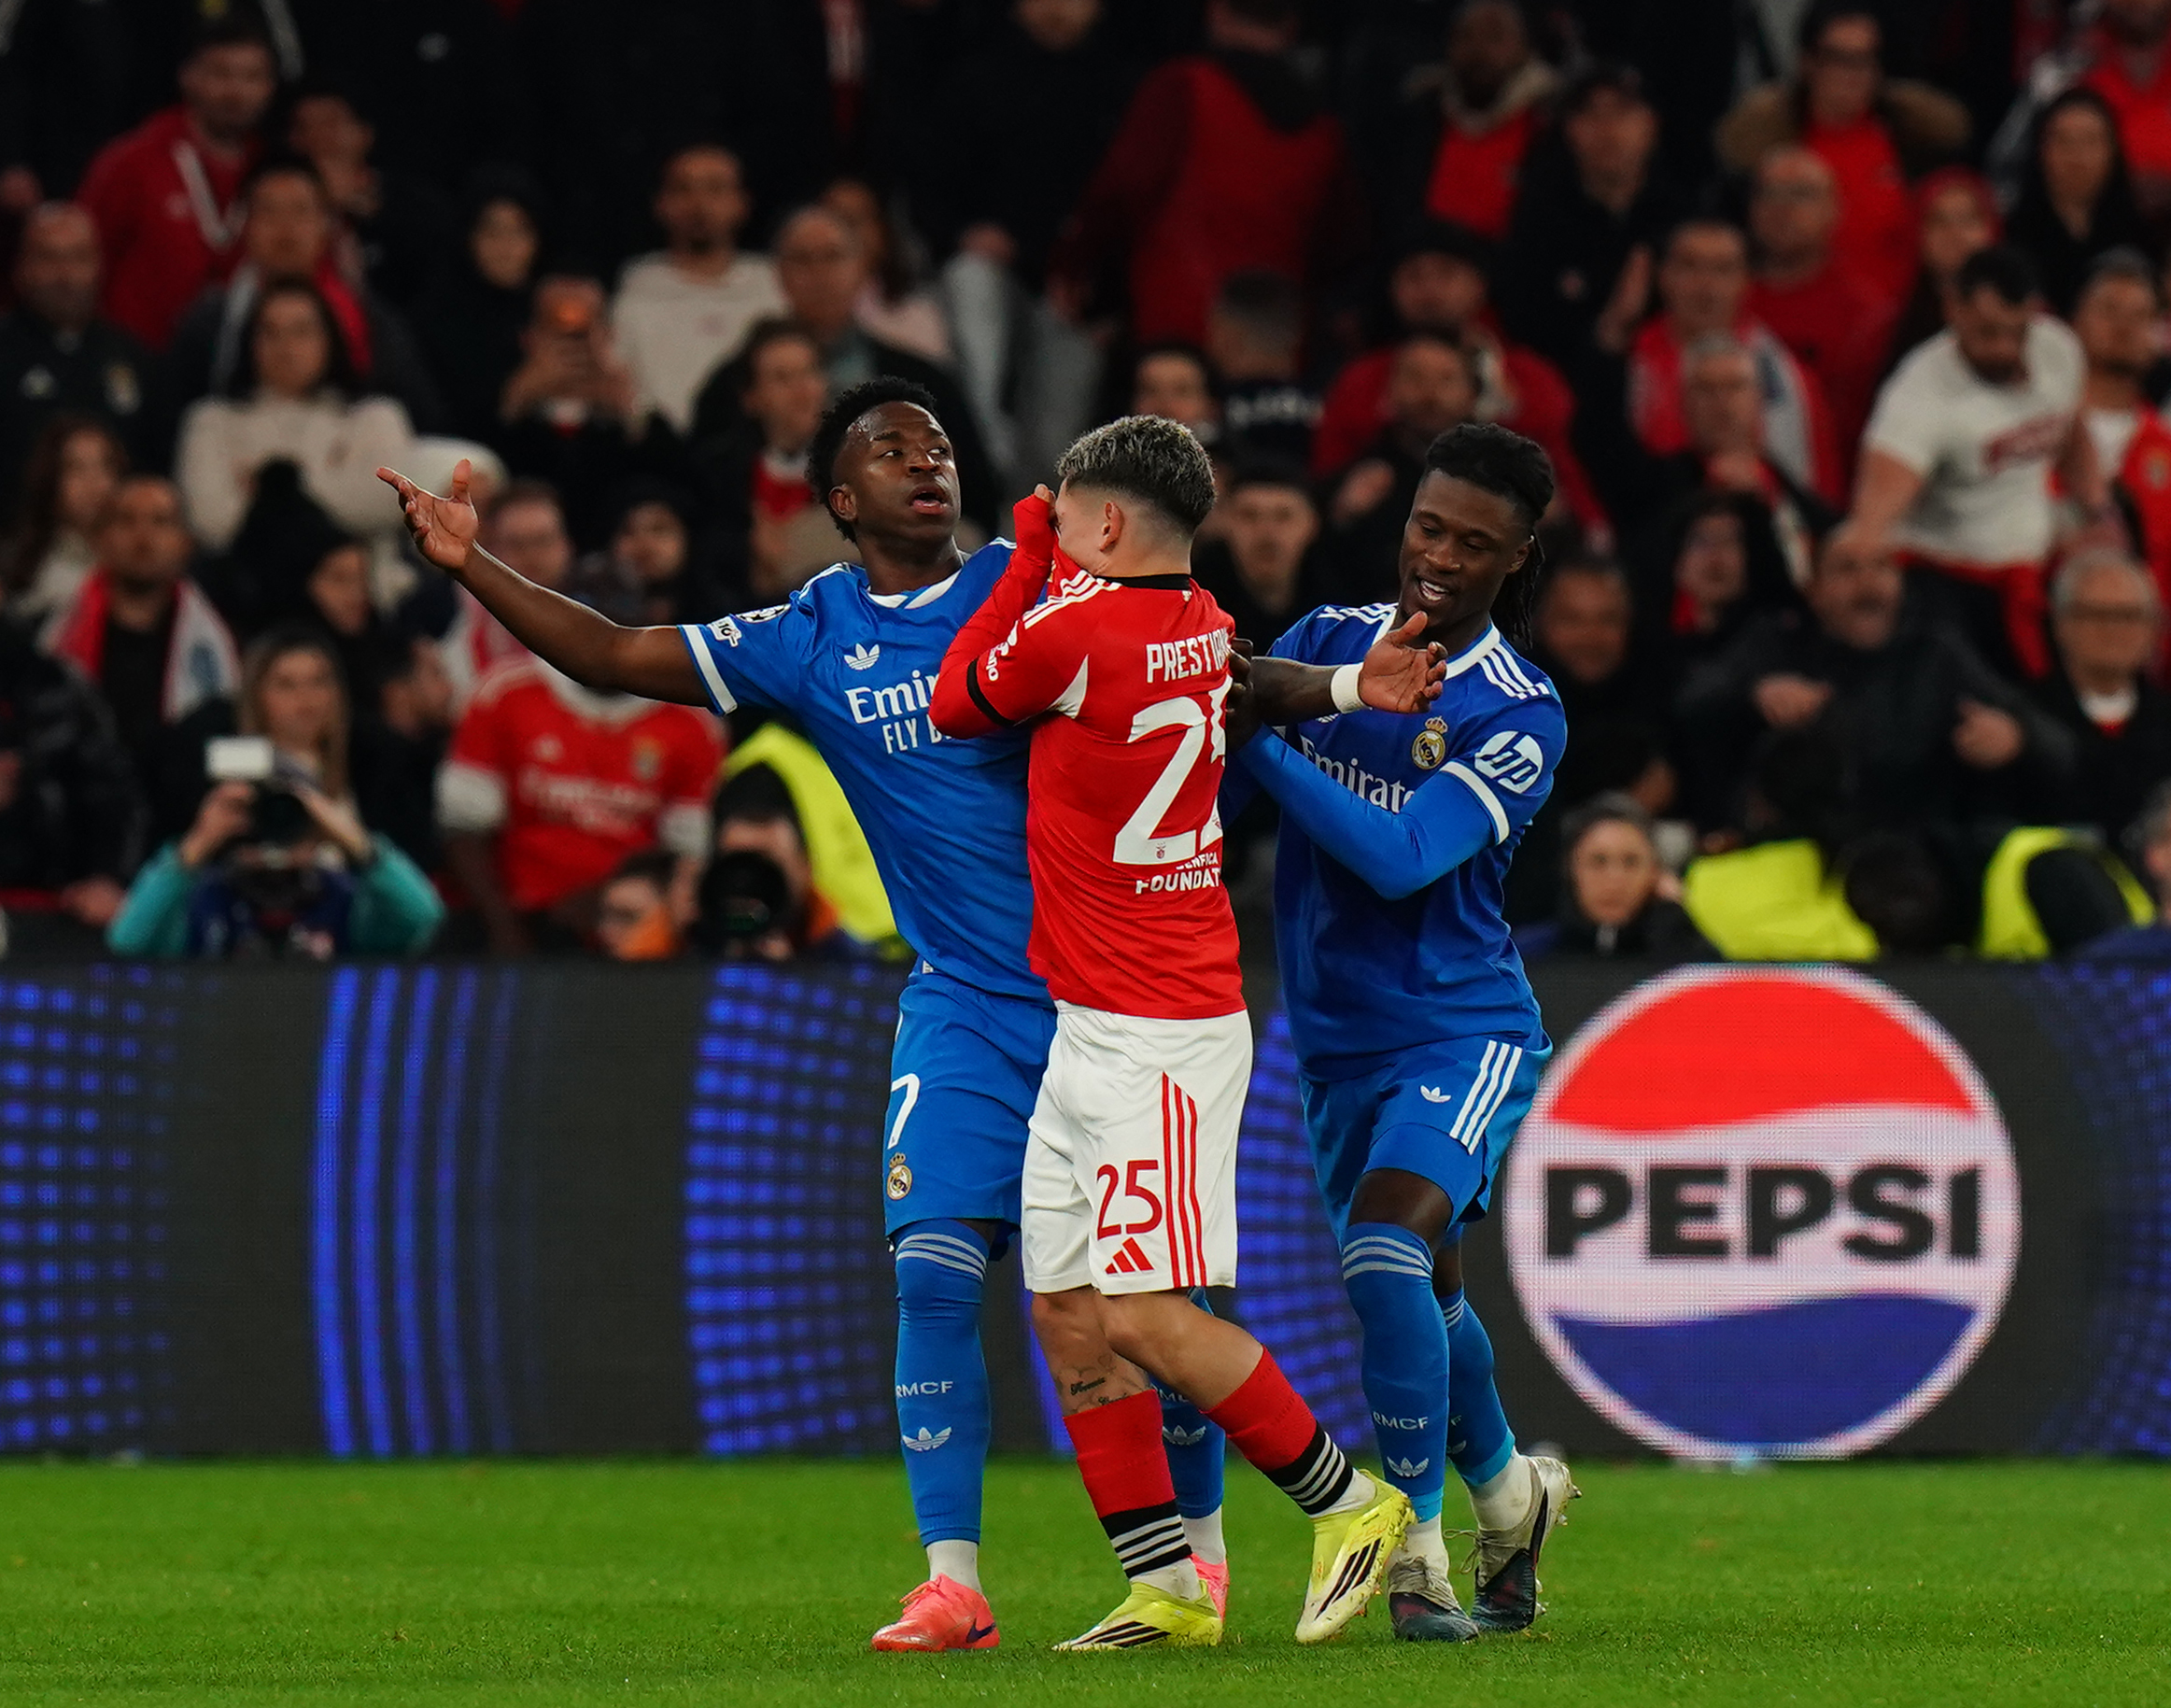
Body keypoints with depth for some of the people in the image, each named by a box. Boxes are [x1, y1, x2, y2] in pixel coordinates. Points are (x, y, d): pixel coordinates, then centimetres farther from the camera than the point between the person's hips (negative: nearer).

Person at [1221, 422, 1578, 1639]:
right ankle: (1510, 1493, 42)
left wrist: (1256, 741, -29)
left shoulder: (1522, 717, -13)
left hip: (1462, 1028, -5)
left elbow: (1400, 855, -25)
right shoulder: (1327, 639, 2)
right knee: (1425, 1294, 17)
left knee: (1388, 1250, -26)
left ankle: (1418, 1548, -17)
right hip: (1337, 1038, 5)